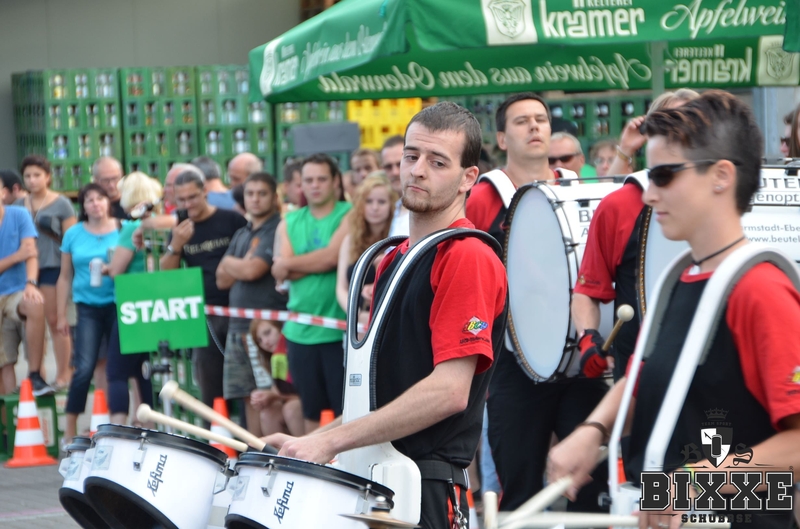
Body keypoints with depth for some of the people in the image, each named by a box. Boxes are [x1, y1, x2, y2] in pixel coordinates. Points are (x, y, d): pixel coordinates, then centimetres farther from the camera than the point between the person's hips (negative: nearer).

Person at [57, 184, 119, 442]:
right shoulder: (74, 234, 6)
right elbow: (65, 277, 11)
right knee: (84, 369, -9)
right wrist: (61, 315, 9)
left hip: (118, 305, 0)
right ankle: (70, 430, -3)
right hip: (88, 307, 0)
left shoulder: (123, 230, 2)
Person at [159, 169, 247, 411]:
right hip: (203, 317, 4)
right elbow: (165, 273, 5)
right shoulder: (181, 230, 9)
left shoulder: (231, 221, -3)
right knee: (210, 389, 6)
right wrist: (175, 245, -11)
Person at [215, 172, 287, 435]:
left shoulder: (277, 231, -6)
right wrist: (243, 264, -4)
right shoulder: (241, 235, 20)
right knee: (250, 397, 9)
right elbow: (222, 280, 14)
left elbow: (252, 270, -15)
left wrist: (230, 263, 4)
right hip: (238, 325, 8)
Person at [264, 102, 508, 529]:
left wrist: (331, 441, -19)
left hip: (428, 485, -8)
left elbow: (449, 391, -20)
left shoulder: (468, 259, -11)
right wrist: (312, 441, 8)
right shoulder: (393, 259, 16)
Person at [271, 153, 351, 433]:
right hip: (300, 332, 5)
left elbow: (332, 255, -16)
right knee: (311, 412, 10)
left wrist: (290, 264, -3)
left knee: (346, 411, -6)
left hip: (339, 330, -5)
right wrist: (319, 262, -12)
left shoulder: (349, 216, -2)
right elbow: (281, 272, 0)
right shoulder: (289, 223, 13)